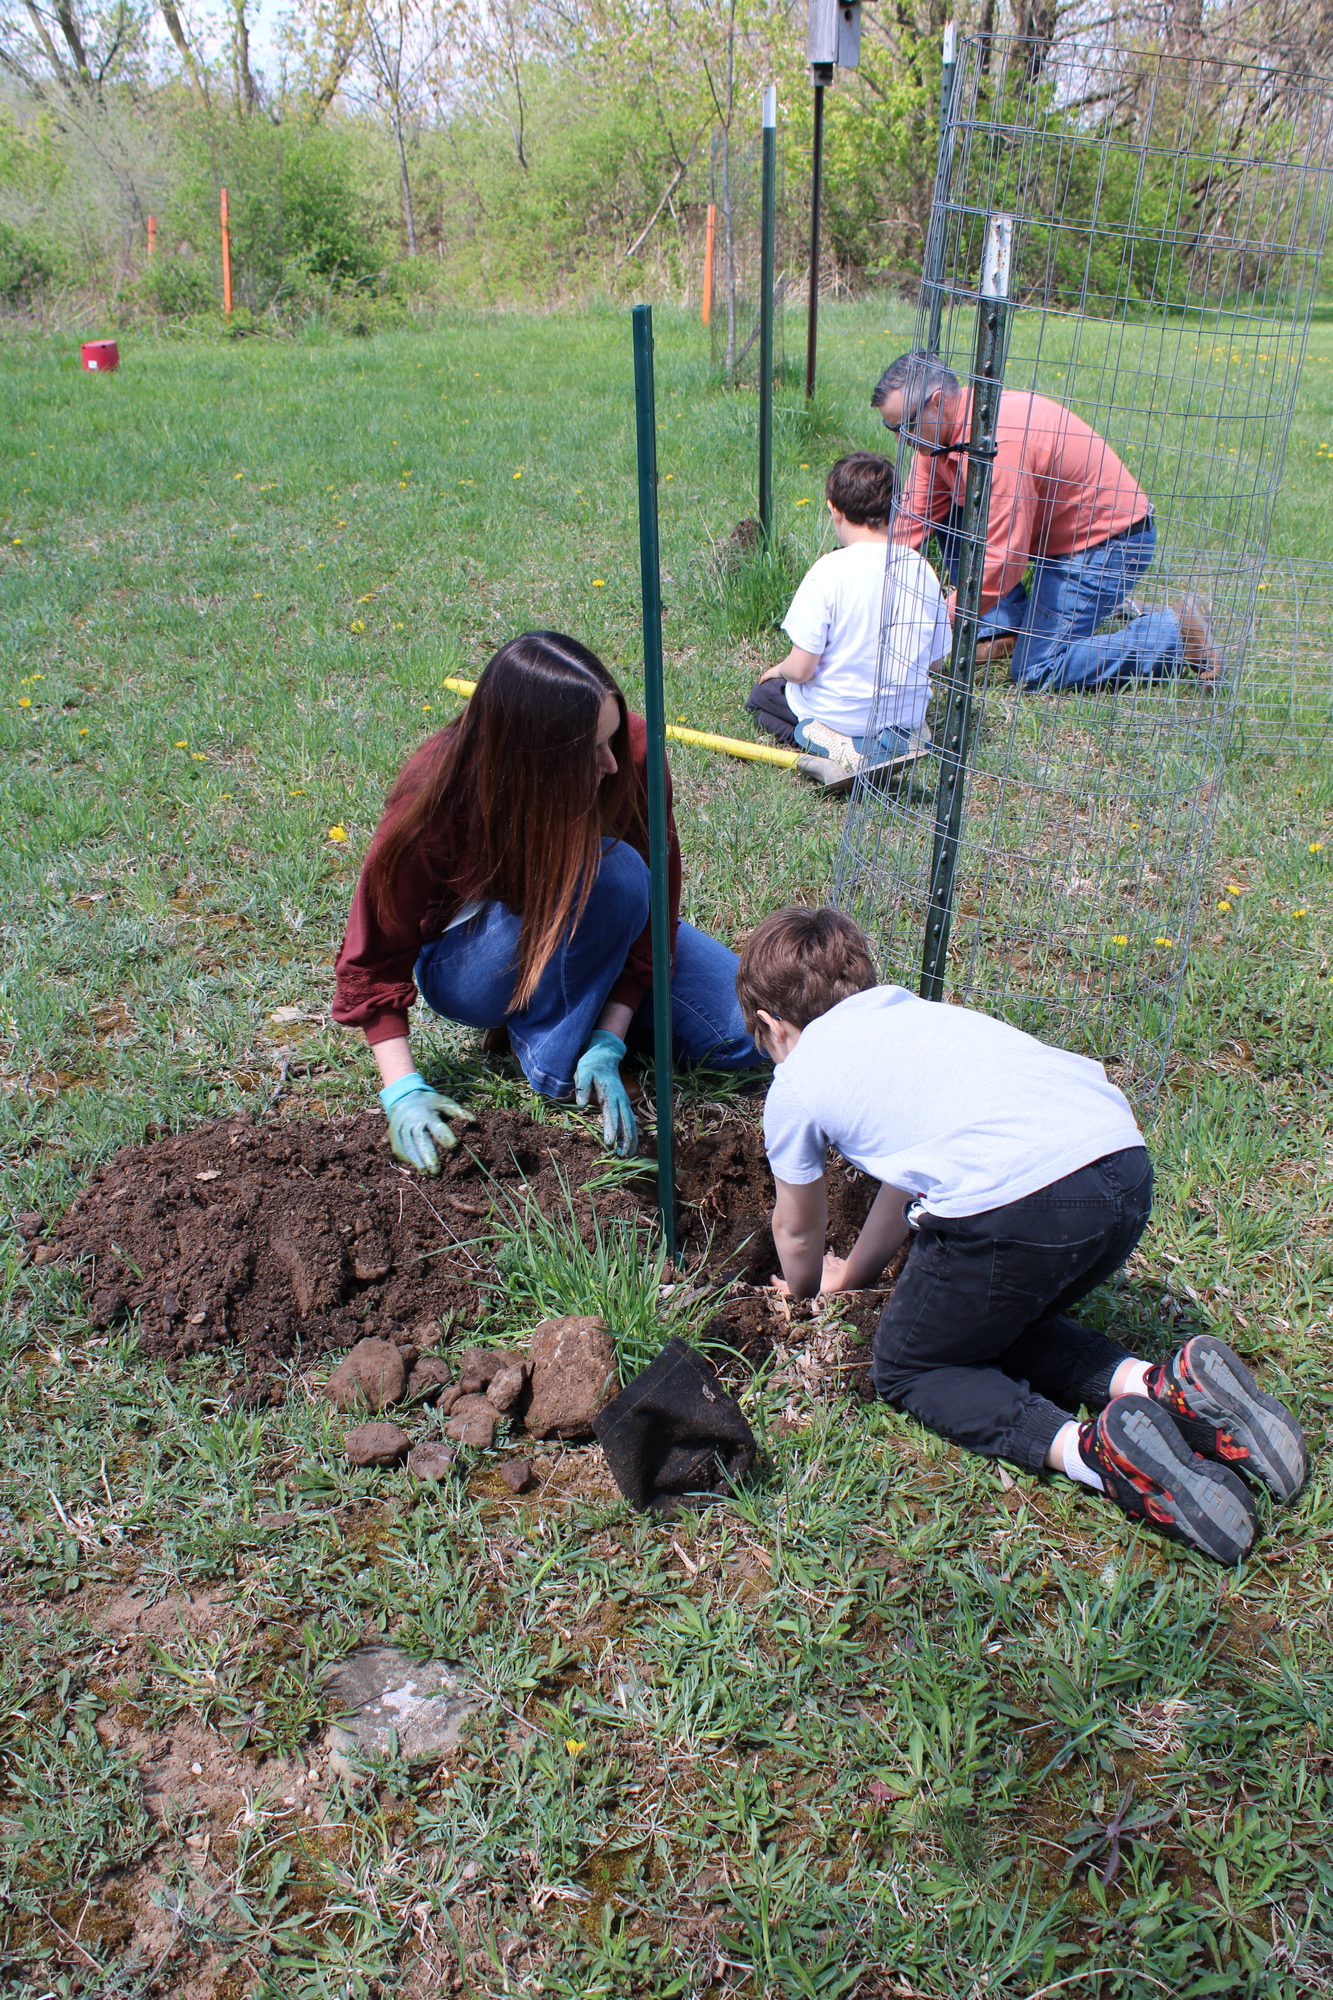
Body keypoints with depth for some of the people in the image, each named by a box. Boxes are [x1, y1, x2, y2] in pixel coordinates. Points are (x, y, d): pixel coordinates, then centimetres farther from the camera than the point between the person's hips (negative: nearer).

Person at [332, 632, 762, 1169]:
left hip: (595, 934, 4)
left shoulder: (632, 751, -27)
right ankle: (549, 1051, -16)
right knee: (610, 872, -35)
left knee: (745, 1034, -13)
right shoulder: (432, 803, -32)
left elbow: (653, 908, -16)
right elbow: (374, 961, -19)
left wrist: (608, 1045, -22)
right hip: (472, 964, -4)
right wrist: (403, 1090, -27)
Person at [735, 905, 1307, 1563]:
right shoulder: (914, 1011, 31)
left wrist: (806, 1292, 54)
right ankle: (1161, 1383, 10)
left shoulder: (796, 1082, 14)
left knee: (905, 1369, 17)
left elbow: (798, 1231, 31)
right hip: (1128, 1167, 7)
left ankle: (1090, 1448, -6)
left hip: (1014, 1204, -7)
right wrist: (851, 1277, 57)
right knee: (995, 1319, 32)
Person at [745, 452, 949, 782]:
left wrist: (779, 670, 4)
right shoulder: (920, 568, -7)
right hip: (909, 715, 7)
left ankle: (835, 745, -3)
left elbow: (801, 668, -19)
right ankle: (896, 739, 10)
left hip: (842, 713, -7)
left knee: (761, 695, 21)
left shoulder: (830, 570, -21)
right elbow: (935, 659, 3)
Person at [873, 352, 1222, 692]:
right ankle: (1009, 626, 5)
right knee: (948, 518, -2)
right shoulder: (943, 428, -3)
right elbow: (913, 519, -1)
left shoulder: (995, 441, -31)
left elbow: (1002, 560, -33)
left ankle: (1179, 632, -2)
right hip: (1052, 533, 9)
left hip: (1108, 543, -9)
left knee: (1035, 673, -12)